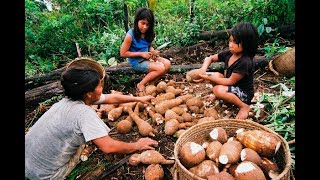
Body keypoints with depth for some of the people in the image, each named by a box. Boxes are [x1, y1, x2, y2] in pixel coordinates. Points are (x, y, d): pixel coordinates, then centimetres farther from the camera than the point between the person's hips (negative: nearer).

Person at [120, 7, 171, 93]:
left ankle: (151, 83, 1)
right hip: (137, 62, -7)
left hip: (147, 58, 7)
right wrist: (141, 54, -19)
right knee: (160, 69, -20)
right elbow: (123, 53, -16)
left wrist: (153, 52, -9)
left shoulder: (148, 33, -1)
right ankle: (141, 85, -5)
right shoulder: (130, 35, -19)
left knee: (167, 64, -8)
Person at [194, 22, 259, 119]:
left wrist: (208, 78, -25)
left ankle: (244, 106, -9)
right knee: (215, 75, -8)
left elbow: (230, 81, -25)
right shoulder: (228, 54, -7)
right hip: (232, 86, 7)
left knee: (218, 90, -29)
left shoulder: (245, 62, -29)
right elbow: (209, 58, 6)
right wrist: (203, 70, -15)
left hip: (244, 94, -7)